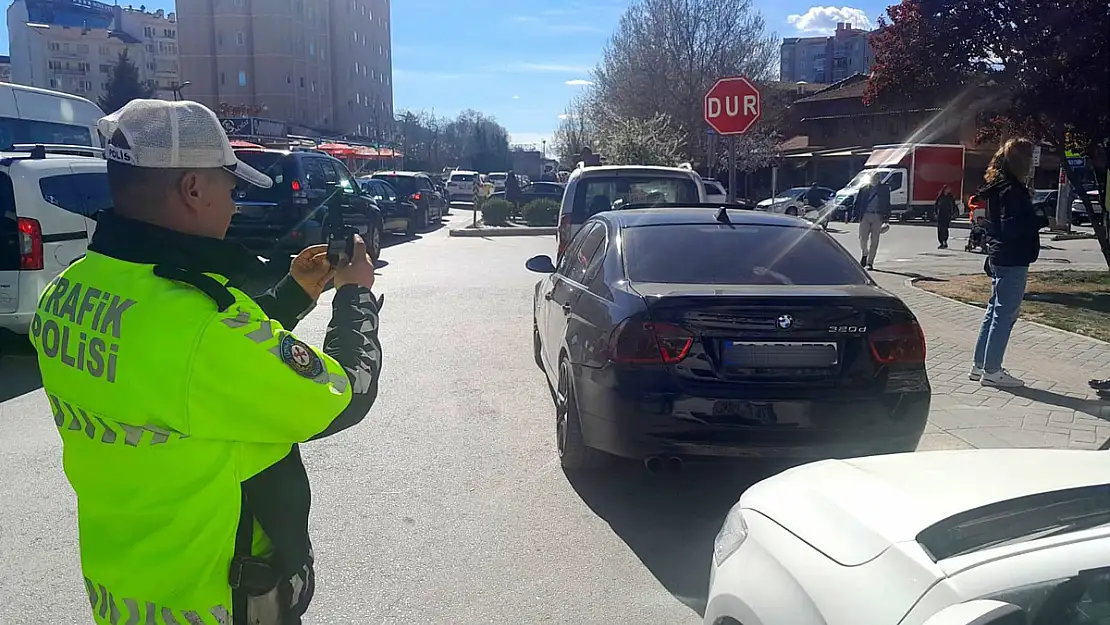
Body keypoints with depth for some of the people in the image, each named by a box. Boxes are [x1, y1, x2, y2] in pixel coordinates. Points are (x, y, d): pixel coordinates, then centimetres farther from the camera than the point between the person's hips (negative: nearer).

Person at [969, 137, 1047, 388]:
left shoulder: (999, 188, 13)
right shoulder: (1012, 191, -17)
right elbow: (1012, 228, -24)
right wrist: (1044, 220, -17)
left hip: (1000, 259, 10)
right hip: (1012, 261, -10)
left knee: (994, 312, 14)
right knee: (1005, 315, -4)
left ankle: (980, 365, 20)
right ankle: (991, 370, 2)